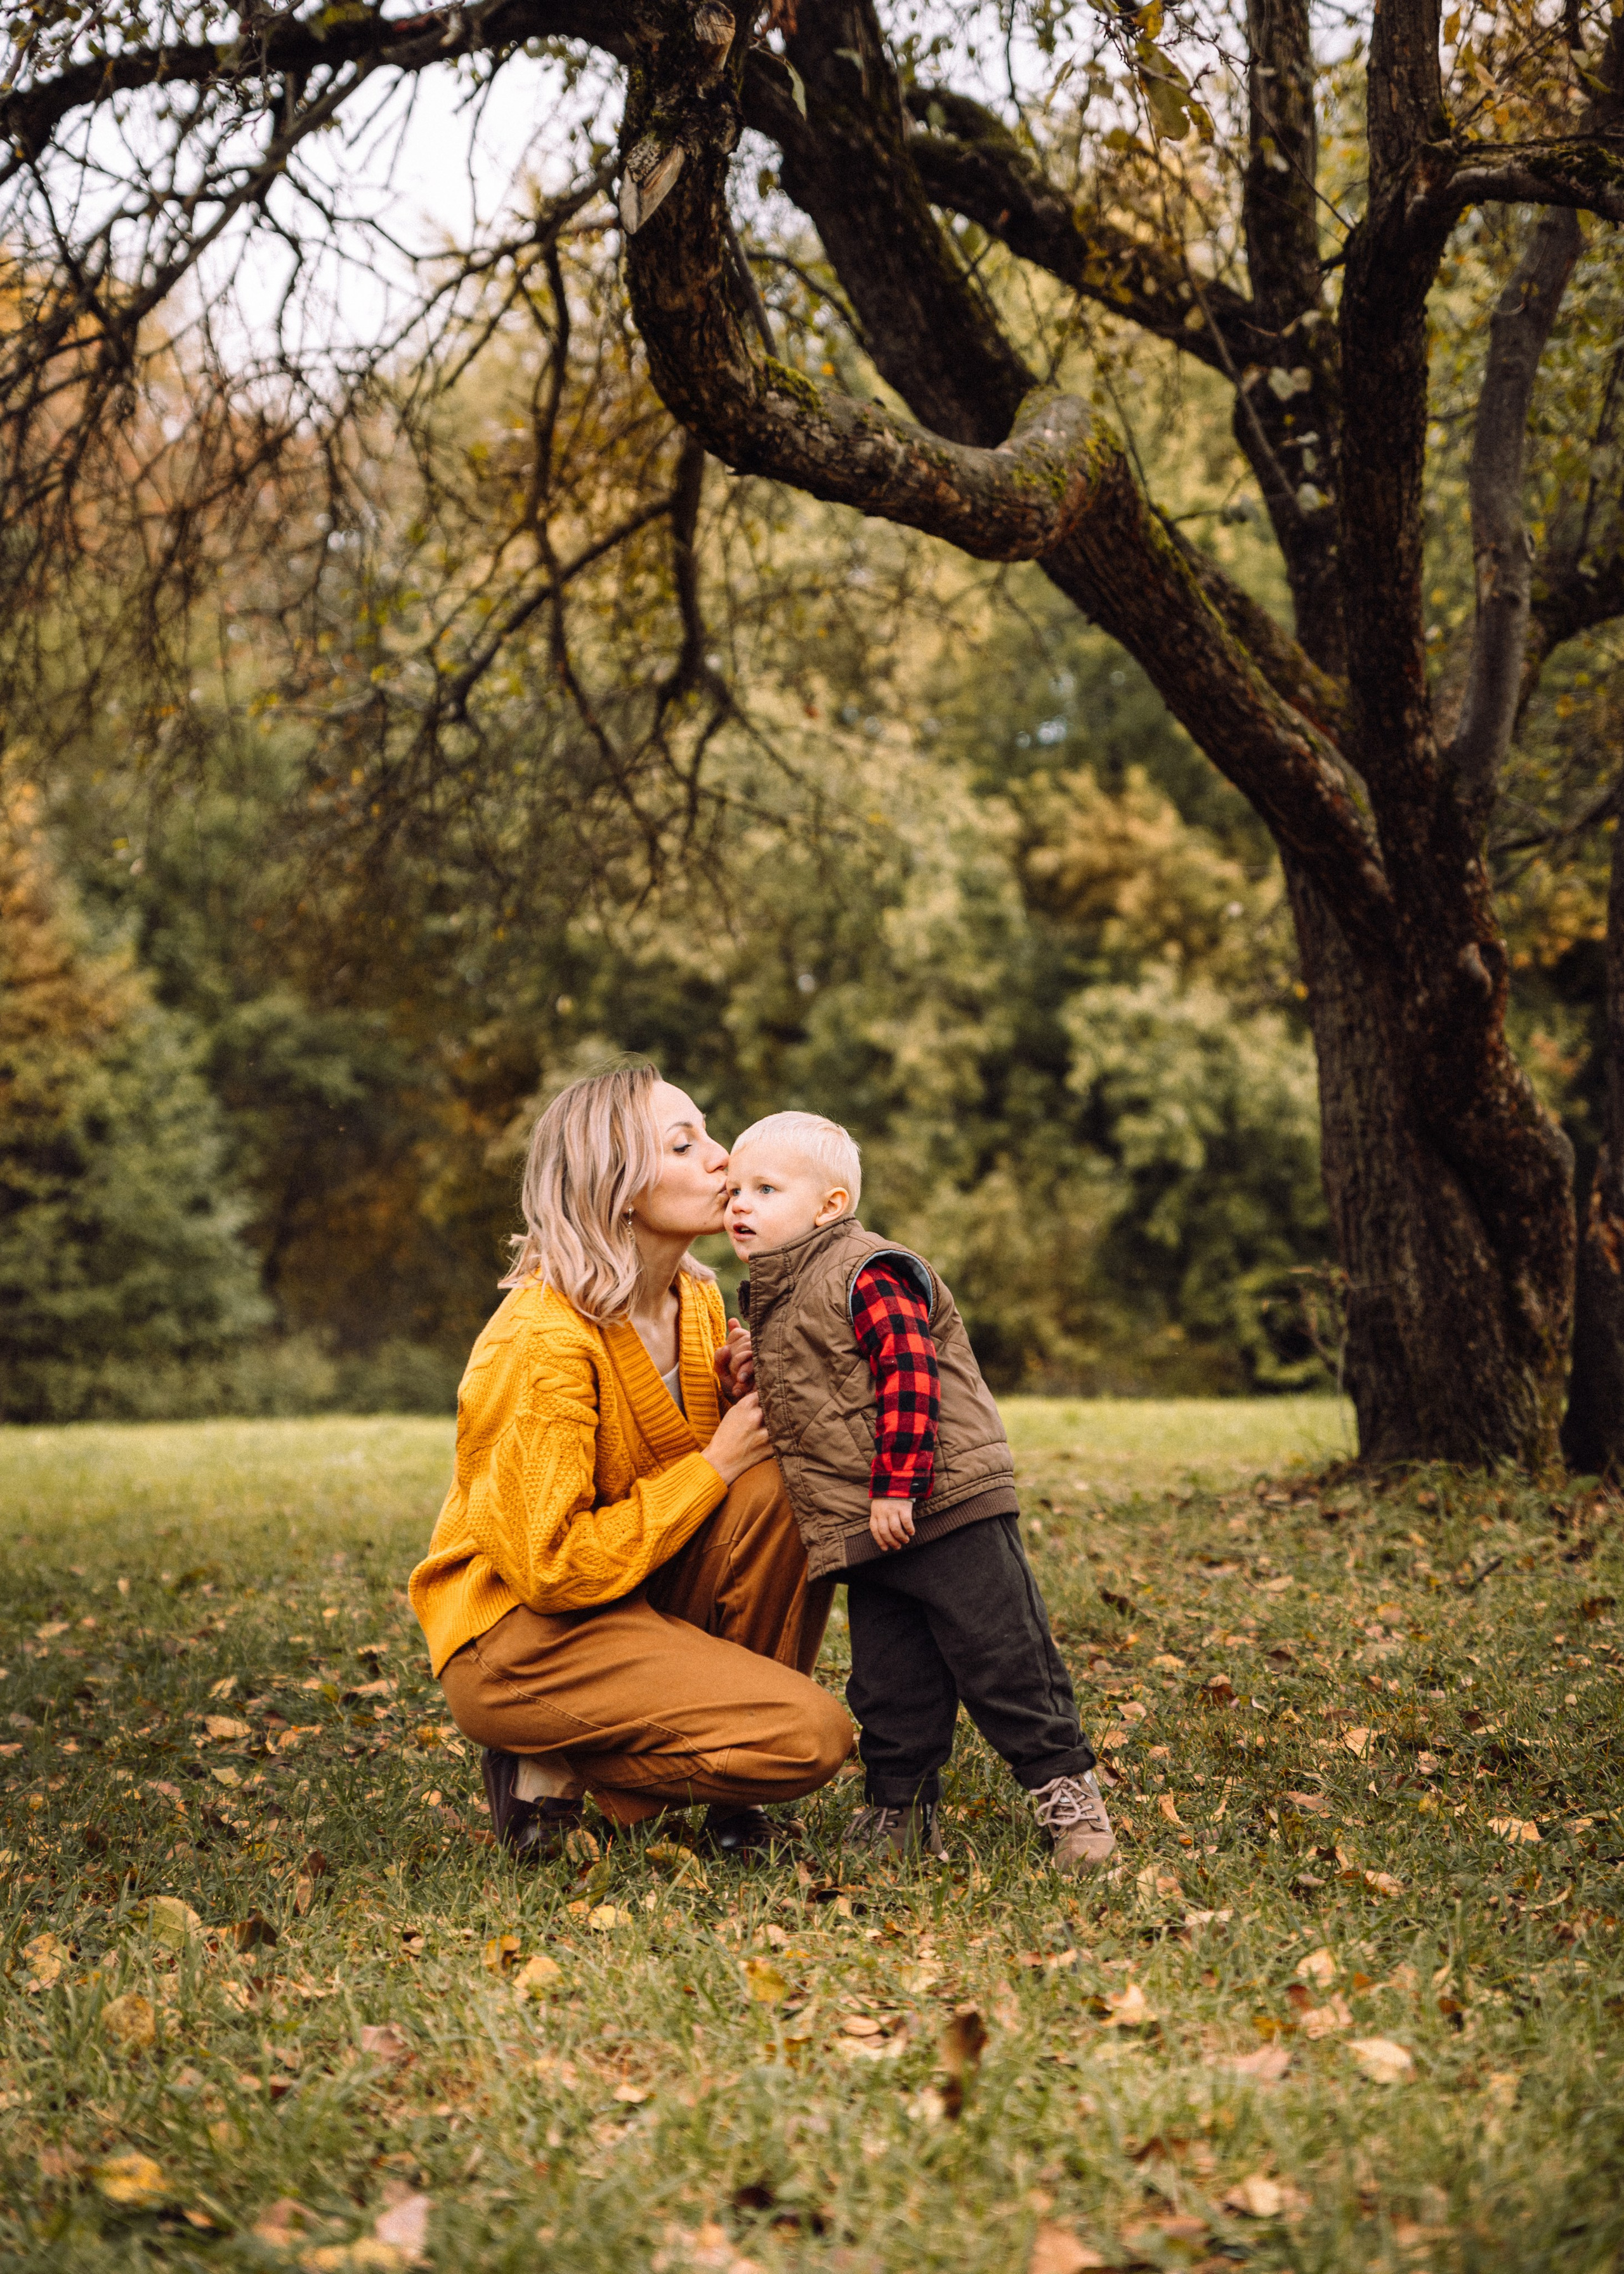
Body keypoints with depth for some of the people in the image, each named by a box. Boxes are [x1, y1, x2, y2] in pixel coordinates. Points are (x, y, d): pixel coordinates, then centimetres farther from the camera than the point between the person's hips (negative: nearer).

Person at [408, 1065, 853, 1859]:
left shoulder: (696, 1301, 2)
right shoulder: (544, 1342, -24)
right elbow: (552, 1567, -24)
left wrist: (741, 1408, -6)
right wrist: (716, 1466, -19)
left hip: (638, 1595, 8)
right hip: (516, 1637, -8)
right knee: (812, 1736, -21)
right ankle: (549, 1765, -2)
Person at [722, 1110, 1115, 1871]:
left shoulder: (866, 1275, -13)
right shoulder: (770, 1301, 17)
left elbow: (909, 1377, -20)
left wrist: (897, 1487, -22)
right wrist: (755, 1372, 7)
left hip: (947, 1506, -8)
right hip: (866, 1534, 9)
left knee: (999, 1656, -3)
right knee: (887, 1683, 10)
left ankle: (1065, 1788, 8)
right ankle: (900, 1810, 21)